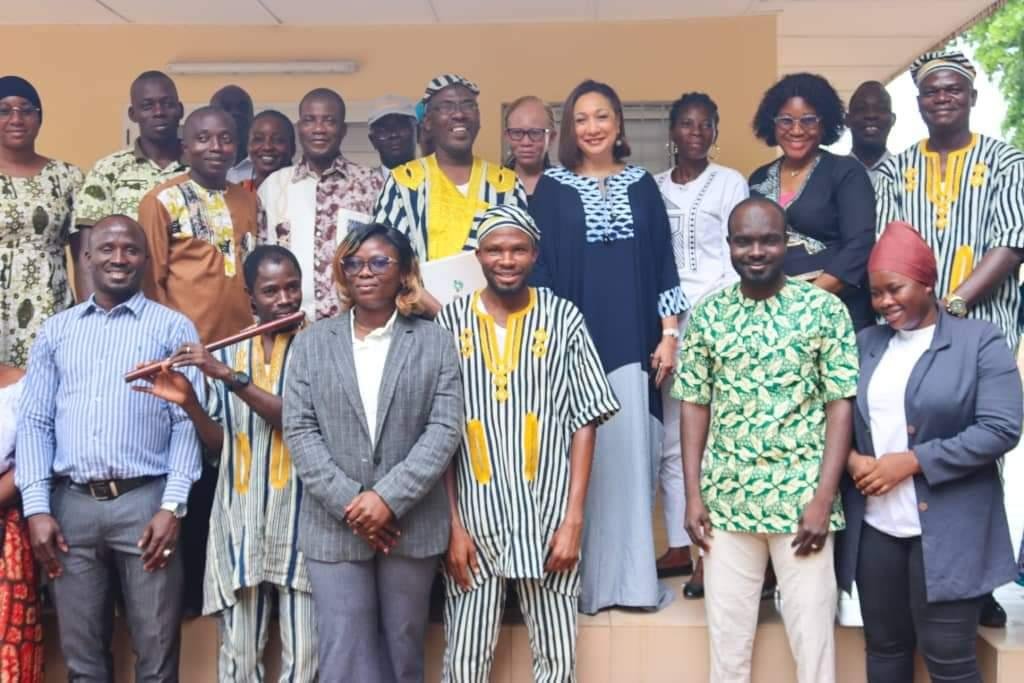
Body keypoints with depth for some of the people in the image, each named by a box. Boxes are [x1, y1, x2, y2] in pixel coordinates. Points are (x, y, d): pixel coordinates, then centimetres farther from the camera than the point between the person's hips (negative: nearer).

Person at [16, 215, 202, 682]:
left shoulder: (174, 328, 5)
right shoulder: (55, 331, 14)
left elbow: (188, 423, -1)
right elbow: (34, 421, 10)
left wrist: (172, 507, -10)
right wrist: (37, 508, -1)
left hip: (145, 502, -2)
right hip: (71, 504, 3)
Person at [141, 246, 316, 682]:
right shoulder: (226, 354, 11)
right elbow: (218, 444, 12)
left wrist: (229, 376, -19)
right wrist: (189, 402, -6)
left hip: (298, 518, -3)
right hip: (239, 521, 3)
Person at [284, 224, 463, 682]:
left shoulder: (434, 342, 4)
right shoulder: (312, 342, 8)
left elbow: (445, 429, -4)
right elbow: (299, 431, 0)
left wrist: (389, 498, -14)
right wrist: (348, 501, -12)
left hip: (410, 523, 0)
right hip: (334, 524, 0)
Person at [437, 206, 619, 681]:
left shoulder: (564, 319, 0)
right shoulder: (450, 322, 1)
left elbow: (584, 422, 0)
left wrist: (573, 520, -6)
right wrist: (452, 523, -4)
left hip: (548, 517, 0)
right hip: (473, 518, 0)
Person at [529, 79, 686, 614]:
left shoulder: (642, 184, 11)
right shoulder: (552, 188, 5)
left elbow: (662, 261, 9)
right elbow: (540, 266, 1)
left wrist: (670, 334, 1)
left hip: (633, 340, 2)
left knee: (632, 454, 2)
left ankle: (633, 578, 11)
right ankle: (585, 580, 8)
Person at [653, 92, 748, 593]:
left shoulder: (731, 183, 5)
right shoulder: (652, 187, 14)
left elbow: (737, 258, -1)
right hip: (663, 316, 4)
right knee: (670, 437, 6)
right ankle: (679, 545, 13)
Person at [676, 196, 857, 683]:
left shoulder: (825, 310, -3)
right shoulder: (706, 315, 4)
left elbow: (841, 405, -4)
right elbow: (694, 405, 7)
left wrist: (823, 498, -10)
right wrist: (693, 494, 2)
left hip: (801, 500, -2)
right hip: (726, 500, 2)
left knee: (812, 634, 6)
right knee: (726, 632, 11)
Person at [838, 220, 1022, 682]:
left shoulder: (980, 341, -4)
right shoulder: (865, 343, 11)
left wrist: (911, 461, -16)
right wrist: (852, 460, -10)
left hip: (947, 531, -5)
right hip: (874, 526, 5)